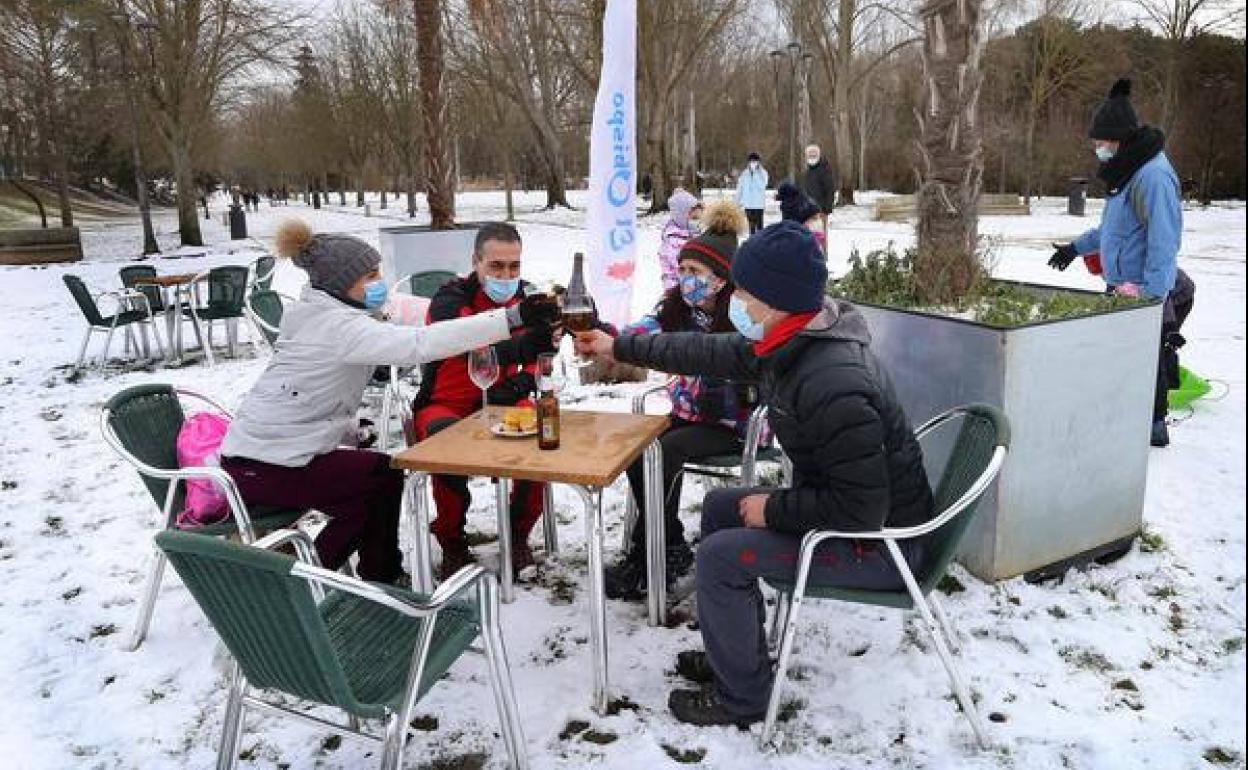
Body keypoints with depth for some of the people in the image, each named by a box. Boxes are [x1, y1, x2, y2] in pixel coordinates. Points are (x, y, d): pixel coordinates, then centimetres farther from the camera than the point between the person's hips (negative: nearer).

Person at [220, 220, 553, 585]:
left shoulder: (316, 314, 9)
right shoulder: (338, 325, -23)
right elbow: (420, 344, -35)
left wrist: (350, 429, 4)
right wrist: (512, 318, -39)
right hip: (266, 469, -9)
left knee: (378, 474, 12)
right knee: (385, 476, 0)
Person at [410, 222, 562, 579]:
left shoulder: (527, 298, -2)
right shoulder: (449, 301, -18)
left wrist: (521, 383, -24)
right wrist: (524, 344, -58)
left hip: (500, 402, 4)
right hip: (445, 405, -3)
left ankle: (519, 535, -2)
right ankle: (452, 544, -8)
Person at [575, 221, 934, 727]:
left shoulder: (831, 384, -34)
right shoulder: (788, 343, -3)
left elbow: (862, 509, -32)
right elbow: (707, 353, 10)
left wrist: (774, 509, -18)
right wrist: (620, 347, 17)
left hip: (882, 542, -10)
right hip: (841, 505, 10)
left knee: (720, 556, -13)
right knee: (718, 507, 16)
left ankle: (740, 696, 9)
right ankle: (735, 651, 29)